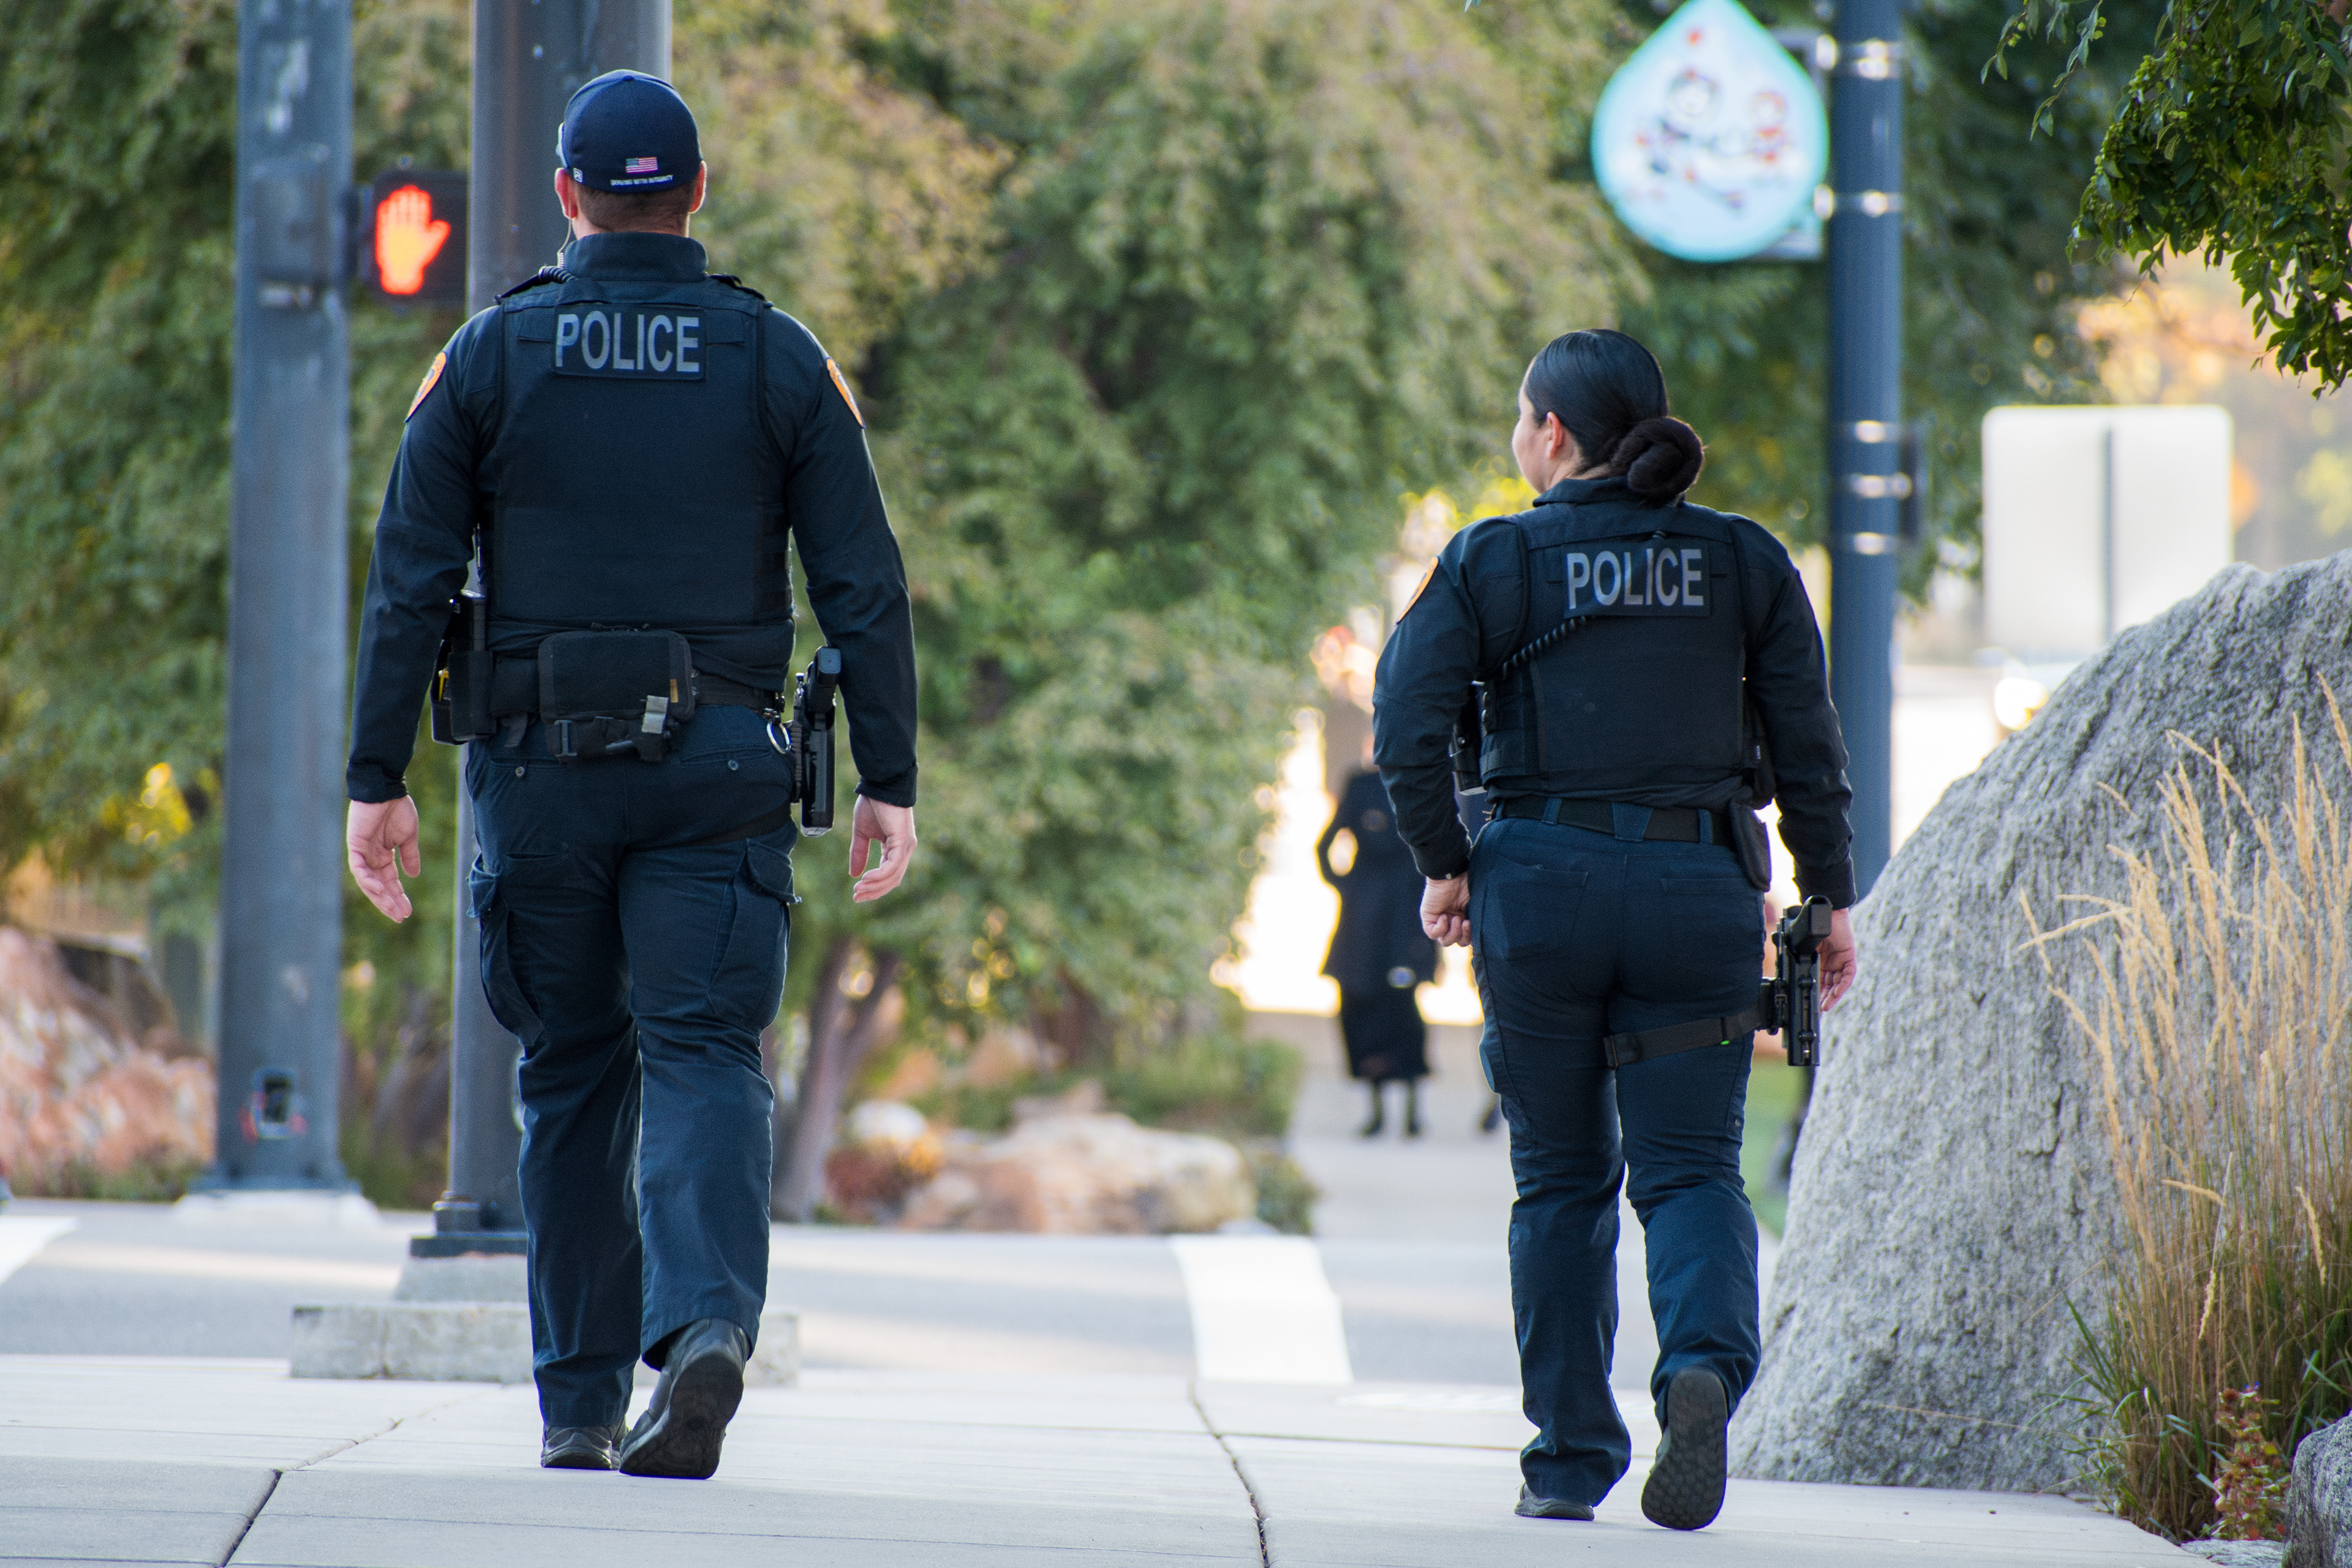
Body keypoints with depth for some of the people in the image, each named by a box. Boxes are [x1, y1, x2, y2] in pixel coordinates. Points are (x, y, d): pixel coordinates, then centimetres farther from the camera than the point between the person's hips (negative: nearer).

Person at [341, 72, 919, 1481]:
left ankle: (580, 1403, 11)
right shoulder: (778, 359, 4)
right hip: (716, 771, -1)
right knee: (703, 1057, -4)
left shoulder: (491, 357, 3)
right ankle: (706, 1325, -29)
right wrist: (890, 781, 1)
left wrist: (379, 780, 1)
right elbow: (866, 583, -1)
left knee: (572, 1077, 10)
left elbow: (409, 582, -1)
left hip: (544, 767, 1)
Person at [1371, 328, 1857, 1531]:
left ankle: (1569, 1458, 10)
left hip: (1541, 882, -1)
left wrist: (1442, 866, 3)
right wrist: (1829, 901, 11)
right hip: (1700, 887, 1)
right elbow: (1808, 749, 4)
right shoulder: (1745, 562, 6)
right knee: (1689, 1166, 3)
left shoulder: (1493, 560, 0)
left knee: (1561, 1177, 10)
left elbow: (1406, 726, -8)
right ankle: (1703, 1362, -27)